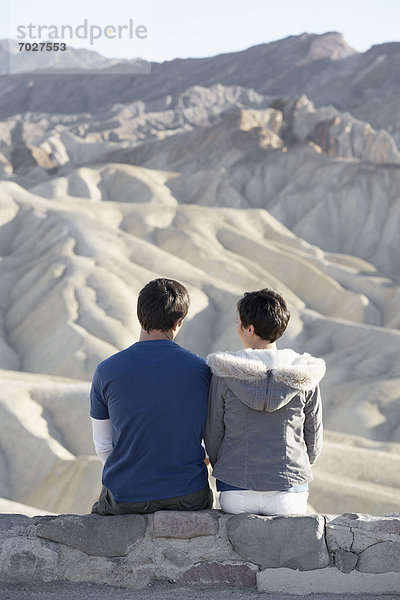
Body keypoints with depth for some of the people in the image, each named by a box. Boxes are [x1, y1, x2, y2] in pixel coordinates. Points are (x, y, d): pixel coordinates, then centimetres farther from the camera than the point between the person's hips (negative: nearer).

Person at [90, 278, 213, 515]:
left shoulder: (107, 371, -8)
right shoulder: (201, 369, -7)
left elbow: (103, 445, 2)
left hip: (126, 496, 0)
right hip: (188, 498, 0)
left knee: (99, 508, 33)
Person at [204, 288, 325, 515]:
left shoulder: (224, 374, -9)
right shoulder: (304, 377, -6)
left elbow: (213, 436, 0)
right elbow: (314, 444, 2)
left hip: (236, 496, 0)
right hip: (289, 495, 1)